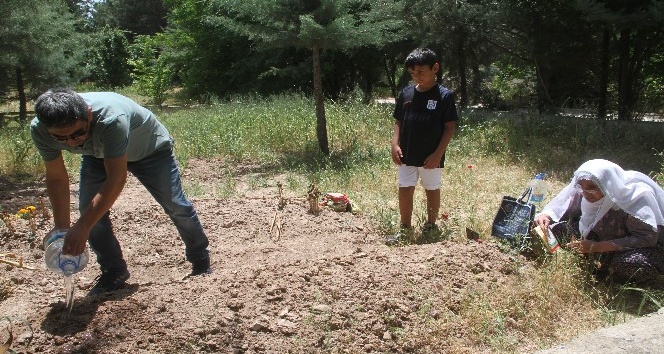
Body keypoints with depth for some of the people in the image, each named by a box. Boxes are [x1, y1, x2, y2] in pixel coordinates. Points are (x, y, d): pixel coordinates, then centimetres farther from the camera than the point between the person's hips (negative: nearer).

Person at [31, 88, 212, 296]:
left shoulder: (110, 118, -47)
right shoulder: (39, 130, -29)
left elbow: (116, 179, -45)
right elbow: (57, 178, -17)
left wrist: (82, 227, -47)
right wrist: (61, 227, -22)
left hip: (150, 148, -4)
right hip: (97, 154, 4)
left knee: (175, 205, 0)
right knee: (90, 210, -12)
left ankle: (201, 261, 22)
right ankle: (113, 272, 7)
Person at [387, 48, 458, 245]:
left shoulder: (444, 96, -9)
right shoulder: (406, 93, 3)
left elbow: (450, 127, -8)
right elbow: (398, 121, 9)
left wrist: (438, 153, -14)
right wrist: (395, 144, -4)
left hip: (431, 157, -3)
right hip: (407, 155, 4)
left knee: (432, 190, 12)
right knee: (404, 190, 7)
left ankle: (431, 225, 29)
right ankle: (405, 229, 19)